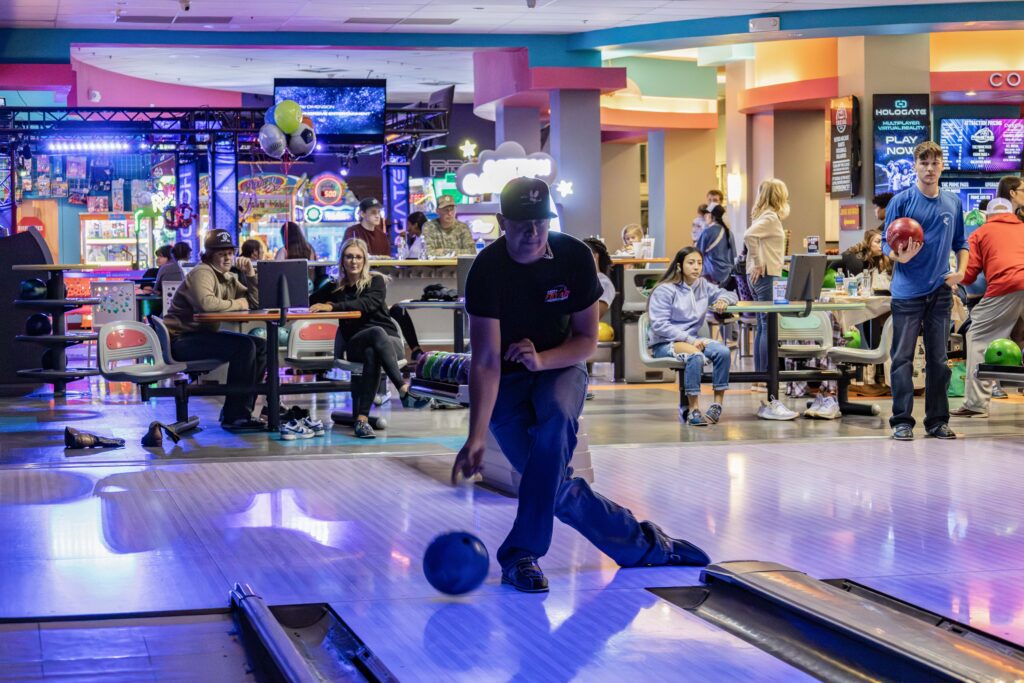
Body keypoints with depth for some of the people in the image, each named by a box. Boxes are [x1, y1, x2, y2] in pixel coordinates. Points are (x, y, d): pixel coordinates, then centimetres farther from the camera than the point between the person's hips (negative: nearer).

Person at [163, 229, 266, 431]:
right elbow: (206, 303, -34)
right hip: (181, 340, -10)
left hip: (204, 335, 10)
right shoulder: (202, 273, -14)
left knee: (261, 346, 3)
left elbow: (255, 302, 11)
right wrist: (236, 304, -19)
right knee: (243, 346, -26)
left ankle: (241, 410, 3)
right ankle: (235, 416, -22)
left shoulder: (228, 278, 15)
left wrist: (252, 275, -2)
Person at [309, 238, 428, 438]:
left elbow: (368, 304, -12)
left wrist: (333, 307, -23)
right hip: (354, 344, 0)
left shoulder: (376, 281, 8)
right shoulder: (336, 288, 19)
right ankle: (404, 388, -54)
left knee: (372, 354, -39)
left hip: (389, 341, 0)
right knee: (377, 332, -37)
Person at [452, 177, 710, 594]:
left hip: (559, 369, 1)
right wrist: (476, 436, -39)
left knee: (556, 420, -34)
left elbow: (587, 340, -5)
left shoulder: (574, 257, -13)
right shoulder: (487, 270, -22)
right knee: (556, 485, -18)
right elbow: (486, 361, -28)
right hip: (505, 381, -1)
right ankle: (644, 545, 3)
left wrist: (541, 360, -26)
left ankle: (522, 553, -26)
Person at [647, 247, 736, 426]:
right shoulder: (665, 290, -8)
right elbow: (659, 325, -15)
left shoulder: (703, 286, 10)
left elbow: (729, 294, 21)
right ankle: (693, 410, -33)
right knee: (695, 356, -37)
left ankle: (718, 404, -19)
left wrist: (723, 300, -5)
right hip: (664, 344, -6)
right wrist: (690, 340, -22)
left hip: (692, 340, 6)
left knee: (723, 351, -24)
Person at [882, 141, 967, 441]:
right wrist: (900, 256, -23)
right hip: (907, 292, -4)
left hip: (940, 292, 4)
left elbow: (960, 243, 18)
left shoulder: (953, 203, 10)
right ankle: (901, 421, 1)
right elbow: (887, 243, -2)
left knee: (938, 359, 7)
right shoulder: (901, 201, -2)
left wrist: (961, 270, 1)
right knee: (903, 358, -3)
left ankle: (937, 420, 14)